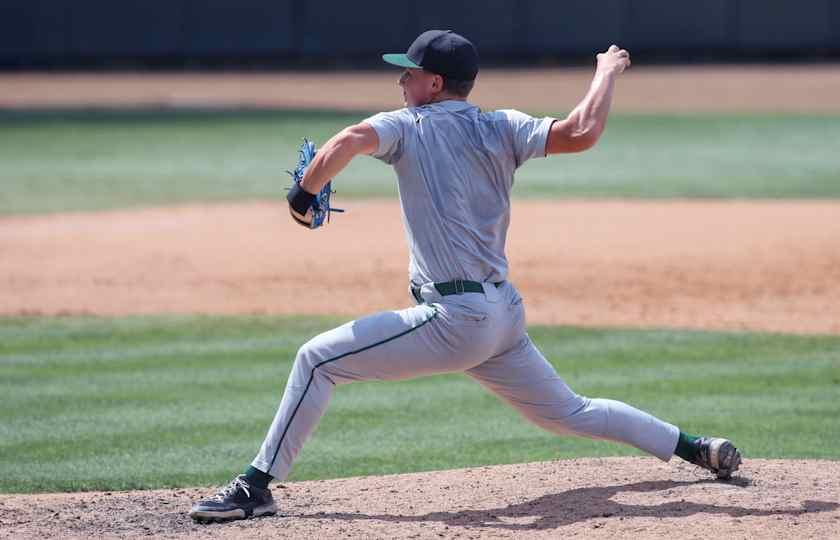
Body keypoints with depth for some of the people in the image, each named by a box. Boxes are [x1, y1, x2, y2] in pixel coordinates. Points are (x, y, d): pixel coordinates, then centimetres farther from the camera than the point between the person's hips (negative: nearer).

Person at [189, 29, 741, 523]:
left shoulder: (410, 125, -2)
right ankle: (697, 448, 24)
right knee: (568, 412, 24)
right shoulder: (503, 128, 9)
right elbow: (582, 133, -6)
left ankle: (257, 486, -9)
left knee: (318, 359, -3)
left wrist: (304, 193, -6)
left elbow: (349, 140, -22)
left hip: (454, 319, -7)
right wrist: (609, 72, 12)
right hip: (505, 315, 7)